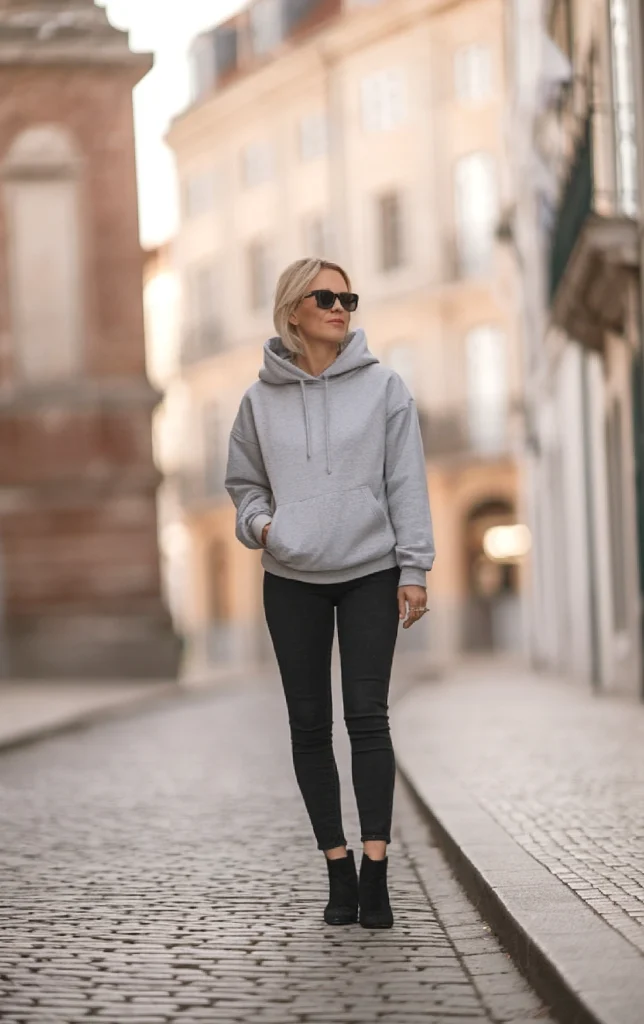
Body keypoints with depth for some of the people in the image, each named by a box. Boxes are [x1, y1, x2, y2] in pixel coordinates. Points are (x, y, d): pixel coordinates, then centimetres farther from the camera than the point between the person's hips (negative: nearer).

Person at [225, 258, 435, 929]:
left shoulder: (383, 387, 0)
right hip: (292, 580, 2)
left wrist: (414, 569, -5)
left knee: (367, 716, -8)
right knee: (309, 723, 3)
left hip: (371, 575, -2)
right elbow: (243, 482, 15)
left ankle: (375, 871, -9)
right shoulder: (261, 399, 3)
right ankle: (338, 867, 11)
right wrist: (259, 522, -6)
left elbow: (407, 484, -1)